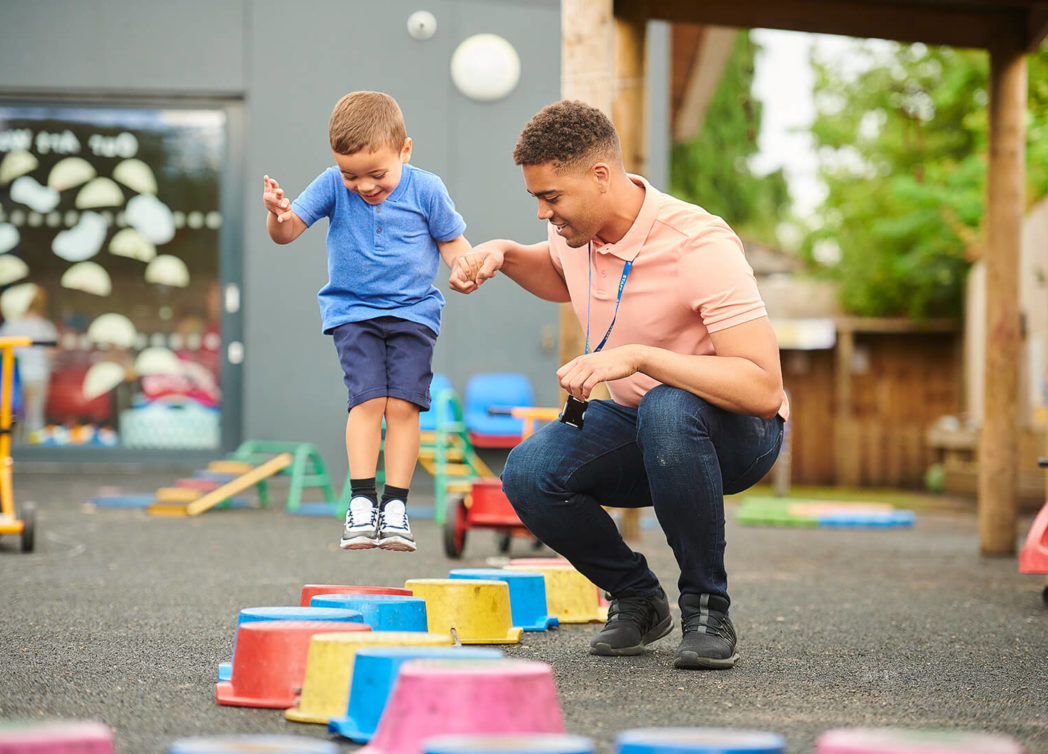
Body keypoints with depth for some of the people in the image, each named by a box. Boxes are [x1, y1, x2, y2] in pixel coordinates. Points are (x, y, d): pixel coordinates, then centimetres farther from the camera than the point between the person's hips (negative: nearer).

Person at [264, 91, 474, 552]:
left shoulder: (425, 190, -5)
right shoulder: (333, 186, -5)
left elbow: (451, 241, 7)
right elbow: (288, 232, -7)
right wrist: (277, 215, -30)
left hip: (413, 310, 0)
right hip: (352, 311, 0)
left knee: (403, 403, -11)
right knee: (367, 398, -15)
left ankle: (395, 505, -6)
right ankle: (362, 501, -12)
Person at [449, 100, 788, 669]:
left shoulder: (701, 247, -27)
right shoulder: (574, 229, -5)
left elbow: (764, 388, -35)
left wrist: (636, 356, -40)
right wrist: (504, 254, 1)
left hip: (737, 435, -6)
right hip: (637, 428, 6)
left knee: (667, 410, -41)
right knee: (530, 473, -24)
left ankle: (706, 609, -21)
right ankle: (636, 600, 2)